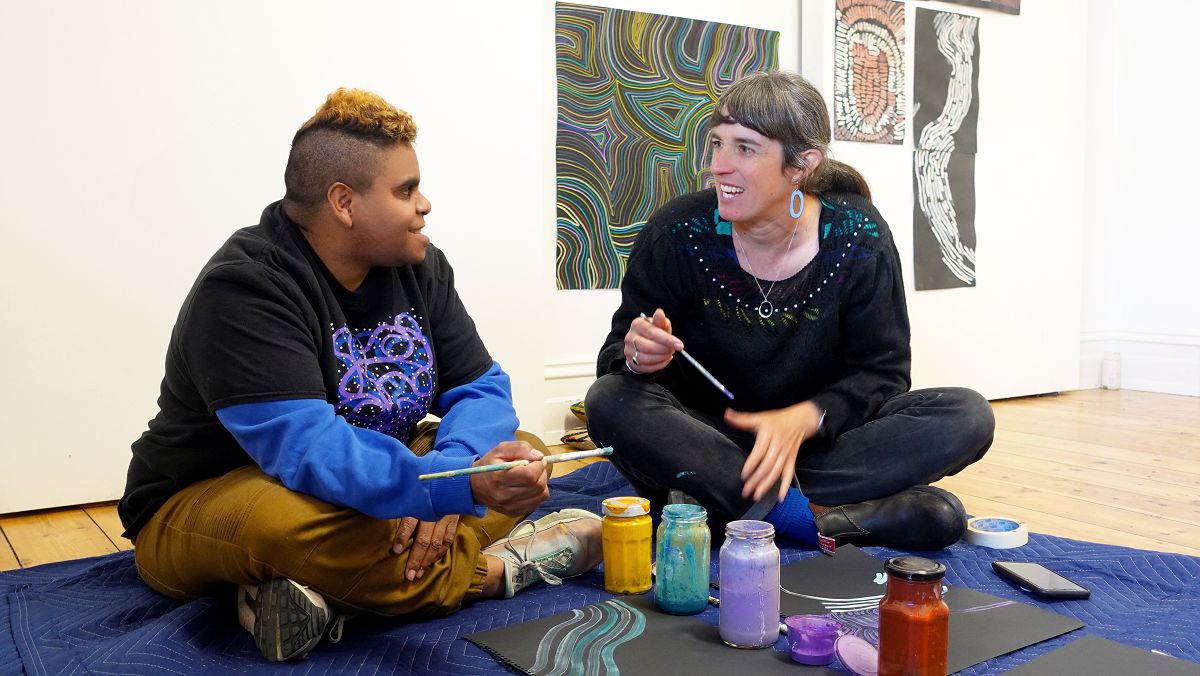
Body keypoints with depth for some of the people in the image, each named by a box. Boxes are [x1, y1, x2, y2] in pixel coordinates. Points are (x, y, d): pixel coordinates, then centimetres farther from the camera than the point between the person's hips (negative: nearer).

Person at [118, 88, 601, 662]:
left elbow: (481, 389, -4)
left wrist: (442, 490, -25)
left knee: (521, 451, -7)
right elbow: (307, 450, -35)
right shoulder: (244, 290, -23)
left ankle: (328, 594, -23)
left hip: (366, 495, 7)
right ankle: (490, 569, -16)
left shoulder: (417, 265, -1)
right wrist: (457, 484, -47)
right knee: (295, 519, -40)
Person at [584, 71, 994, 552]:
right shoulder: (676, 233, -11)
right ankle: (810, 517, -29)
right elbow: (615, 353, -6)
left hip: (821, 438, 1)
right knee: (611, 401, -29)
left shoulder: (857, 238, -10)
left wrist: (804, 419, -28)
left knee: (968, 416, -20)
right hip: (705, 438, 0)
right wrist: (637, 354, -32)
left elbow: (881, 373, -8)